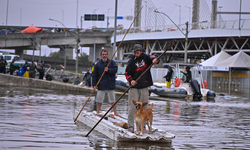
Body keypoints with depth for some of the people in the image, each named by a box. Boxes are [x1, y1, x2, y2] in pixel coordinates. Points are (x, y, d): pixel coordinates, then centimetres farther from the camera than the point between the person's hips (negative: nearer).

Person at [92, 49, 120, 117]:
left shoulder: (112, 62, 4)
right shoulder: (98, 64, 5)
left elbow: (115, 70, -8)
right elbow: (94, 75, 4)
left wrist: (108, 70, -21)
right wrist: (94, 84, -3)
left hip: (110, 85, -1)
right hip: (101, 85, 1)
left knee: (112, 99, 4)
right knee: (99, 99, 3)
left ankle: (115, 112, 11)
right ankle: (98, 112, 16)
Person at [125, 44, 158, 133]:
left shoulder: (145, 57, 6)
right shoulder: (131, 61, -1)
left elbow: (151, 58, -10)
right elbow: (127, 73, 0)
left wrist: (154, 60, -33)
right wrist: (131, 80, -18)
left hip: (144, 87, 3)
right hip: (134, 87, -3)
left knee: (144, 107, 7)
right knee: (132, 107, -7)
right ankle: (130, 126, -2)